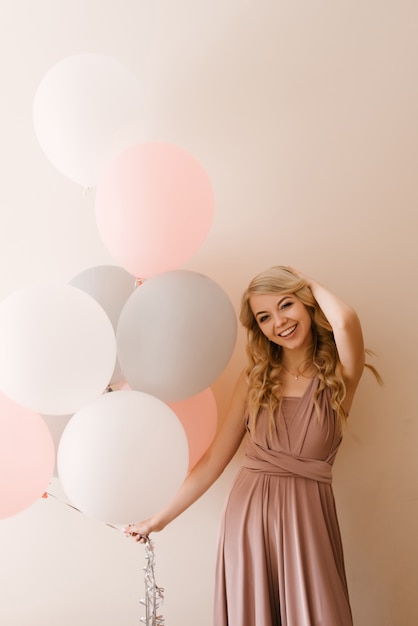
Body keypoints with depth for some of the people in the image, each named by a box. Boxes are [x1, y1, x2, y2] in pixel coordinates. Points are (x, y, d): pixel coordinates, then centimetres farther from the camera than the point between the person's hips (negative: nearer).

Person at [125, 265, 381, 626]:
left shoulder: (339, 375, -5)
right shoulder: (254, 382, 3)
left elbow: (345, 320, -28)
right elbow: (213, 462, 3)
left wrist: (308, 283, -8)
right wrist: (159, 520, 4)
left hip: (307, 520, -2)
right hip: (248, 518, 2)